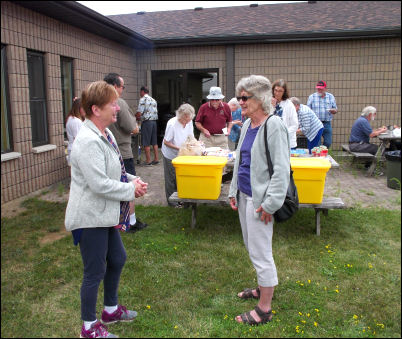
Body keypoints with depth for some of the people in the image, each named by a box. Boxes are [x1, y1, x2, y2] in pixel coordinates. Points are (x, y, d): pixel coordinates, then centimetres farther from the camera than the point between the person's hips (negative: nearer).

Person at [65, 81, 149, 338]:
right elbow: (99, 184, -29)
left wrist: (132, 180, -1)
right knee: (95, 273, 6)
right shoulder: (88, 141, -25)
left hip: (106, 215, 10)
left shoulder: (105, 134, 7)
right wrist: (131, 189, -16)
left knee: (118, 260, 22)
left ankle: (111, 309, 44)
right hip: (90, 217, -10)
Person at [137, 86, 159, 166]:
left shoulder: (143, 99, -9)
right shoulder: (153, 100, 15)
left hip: (147, 122, -7)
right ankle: (156, 159, 15)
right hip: (154, 121, 7)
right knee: (154, 142, 12)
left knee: (146, 143, -1)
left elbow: (139, 112, -15)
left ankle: (148, 160, 1)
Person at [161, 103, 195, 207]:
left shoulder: (189, 122, -10)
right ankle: (172, 201, 20)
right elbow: (166, 142, -20)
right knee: (172, 178, 6)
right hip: (170, 154, -5)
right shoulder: (172, 124, -27)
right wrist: (179, 148, -27)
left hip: (182, 154, 5)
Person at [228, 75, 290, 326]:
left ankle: (264, 310, 16)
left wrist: (270, 204, -20)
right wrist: (233, 191, 16)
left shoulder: (274, 126, -16)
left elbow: (281, 169, -19)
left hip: (260, 199, -9)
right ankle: (263, 288, 41)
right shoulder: (247, 125, 10)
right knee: (252, 247, 21)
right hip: (244, 195, 9)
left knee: (260, 252, 1)